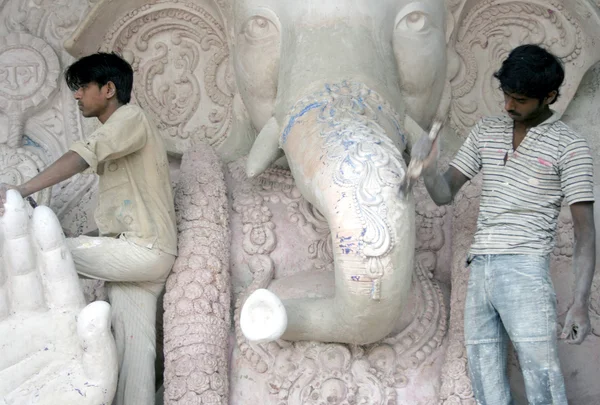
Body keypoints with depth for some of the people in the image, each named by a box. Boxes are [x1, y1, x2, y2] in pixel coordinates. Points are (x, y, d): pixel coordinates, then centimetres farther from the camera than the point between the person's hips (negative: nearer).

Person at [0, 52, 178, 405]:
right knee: (135, 344, 1)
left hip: (142, 248, -9)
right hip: (139, 254, 9)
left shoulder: (131, 117, -6)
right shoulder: (118, 132, 26)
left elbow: (83, 156, -23)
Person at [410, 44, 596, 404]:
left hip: (525, 270, -5)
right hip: (479, 269, 5)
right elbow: (444, 194, 14)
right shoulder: (485, 132, 14)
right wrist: (429, 168, -9)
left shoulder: (569, 146, -1)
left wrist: (580, 303, -13)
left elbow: (585, 229, -4)